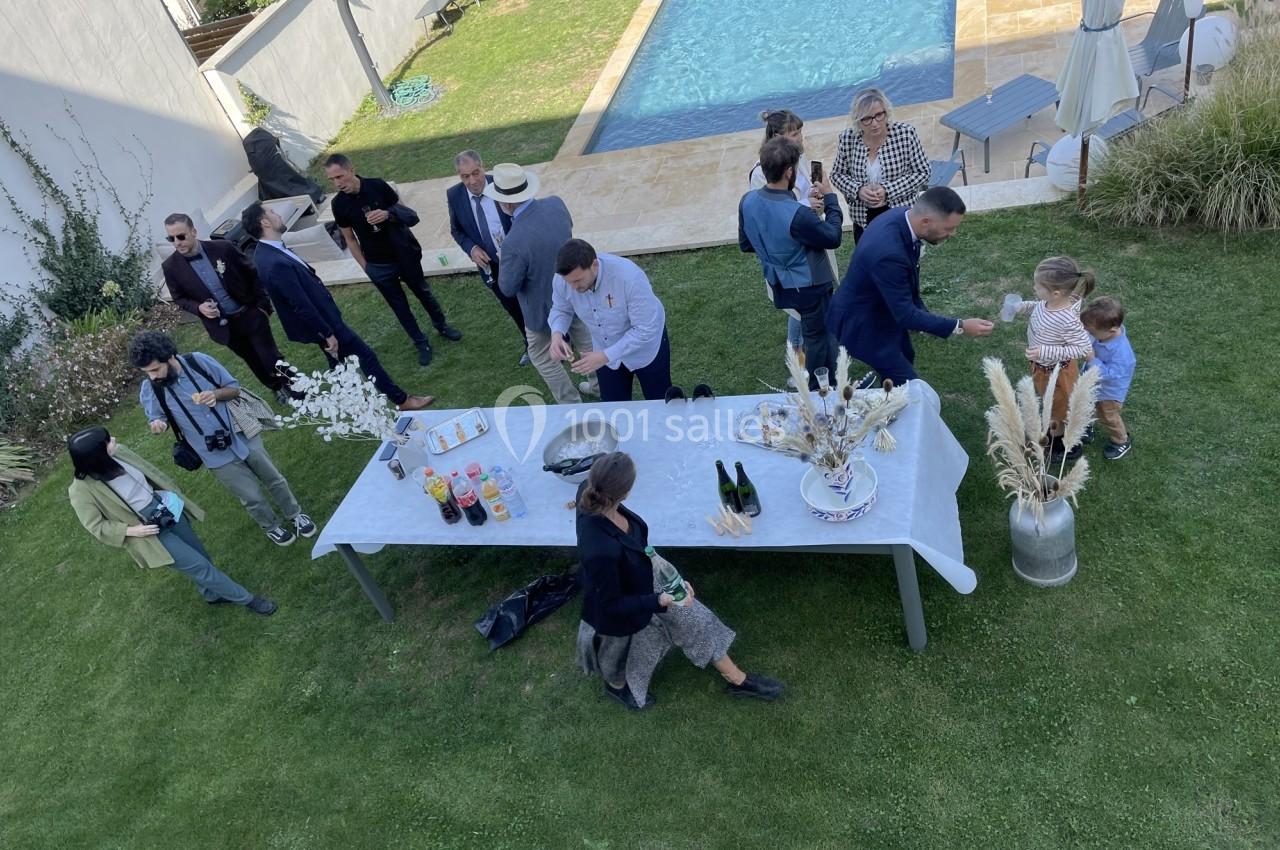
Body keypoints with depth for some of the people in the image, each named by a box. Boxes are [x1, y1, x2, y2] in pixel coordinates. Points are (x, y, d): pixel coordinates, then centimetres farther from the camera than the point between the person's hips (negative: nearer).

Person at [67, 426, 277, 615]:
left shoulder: (117, 453, -10)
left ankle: (214, 594, 49)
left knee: (201, 557, 21)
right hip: (149, 530, -6)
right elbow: (95, 525, -13)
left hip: (166, 510, 6)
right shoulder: (82, 490, -25)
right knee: (199, 565, -1)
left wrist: (171, 495, 11)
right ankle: (246, 599, 16)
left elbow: (149, 472, 7)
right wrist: (132, 531, -20)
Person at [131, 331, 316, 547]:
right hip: (218, 456, -1)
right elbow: (156, 418, 2)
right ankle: (271, 527, 39)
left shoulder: (199, 361, -16)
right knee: (252, 498, 9)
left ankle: (295, 514, 42)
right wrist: (157, 426, -22)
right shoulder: (149, 390, -15)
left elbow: (235, 388, -4)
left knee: (274, 479, 17)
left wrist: (216, 394, -25)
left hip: (242, 436, 1)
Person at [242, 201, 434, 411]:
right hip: (322, 322, -10)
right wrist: (328, 334, -20)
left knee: (339, 363, 25)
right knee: (366, 357, 1)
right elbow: (302, 306, -29)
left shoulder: (266, 252, 0)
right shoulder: (276, 264, -33)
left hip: (320, 319, 10)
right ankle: (401, 400, 13)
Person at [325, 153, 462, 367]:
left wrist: (388, 214, -27)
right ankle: (421, 343, 30)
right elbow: (350, 239, -1)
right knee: (399, 305, 12)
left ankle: (441, 325, 43)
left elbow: (405, 211, -5)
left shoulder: (377, 185, -15)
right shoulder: (339, 204, -12)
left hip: (404, 254, 0)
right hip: (378, 266, 0)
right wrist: (365, 267, -3)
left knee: (423, 292, 19)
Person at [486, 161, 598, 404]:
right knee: (585, 339, 28)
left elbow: (508, 288, -21)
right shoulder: (555, 203, -16)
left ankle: (571, 405, 32)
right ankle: (600, 383, 48)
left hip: (545, 306, -6)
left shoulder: (515, 241, -37)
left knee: (543, 357, 19)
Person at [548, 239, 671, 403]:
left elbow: (645, 330, -33)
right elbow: (561, 310, -4)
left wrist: (605, 356, -38)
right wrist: (557, 334, -27)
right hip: (606, 352, 4)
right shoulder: (561, 280, -25)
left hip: (646, 346, -3)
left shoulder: (629, 277, -39)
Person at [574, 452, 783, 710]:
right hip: (620, 611, -7)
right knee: (619, 653, 29)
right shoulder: (601, 552, -49)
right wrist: (659, 601, -34)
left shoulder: (590, 494, -30)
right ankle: (616, 685, 67)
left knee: (696, 621, 20)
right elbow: (611, 604, -31)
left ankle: (737, 679, 44)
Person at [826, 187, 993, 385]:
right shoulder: (887, 252, -39)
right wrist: (959, 327, -25)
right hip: (864, 324, -9)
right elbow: (905, 314, -30)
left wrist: (923, 313, 10)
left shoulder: (903, 215, -12)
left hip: (887, 310, 9)